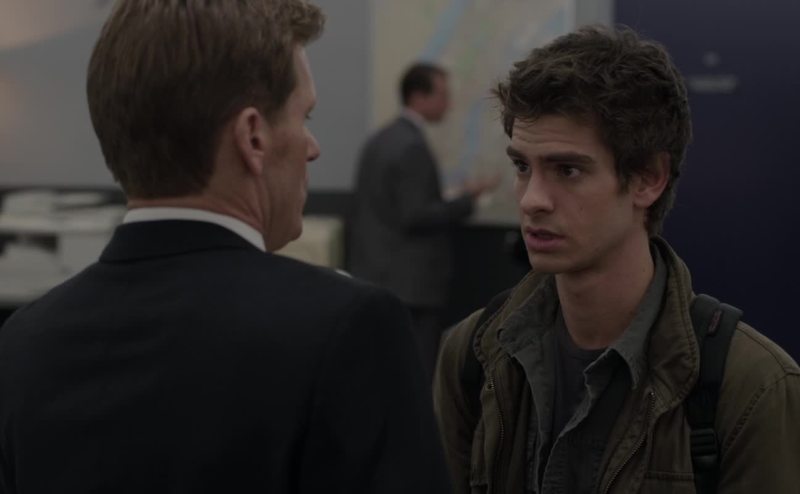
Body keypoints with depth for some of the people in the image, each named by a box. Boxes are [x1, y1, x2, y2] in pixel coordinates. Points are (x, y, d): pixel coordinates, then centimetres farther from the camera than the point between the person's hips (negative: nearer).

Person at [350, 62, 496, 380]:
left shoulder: (378, 141, 14)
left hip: (374, 278, 10)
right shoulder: (412, 146, -15)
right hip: (410, 285, -10)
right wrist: (466, 200, -11)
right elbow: (415, 217, -19)